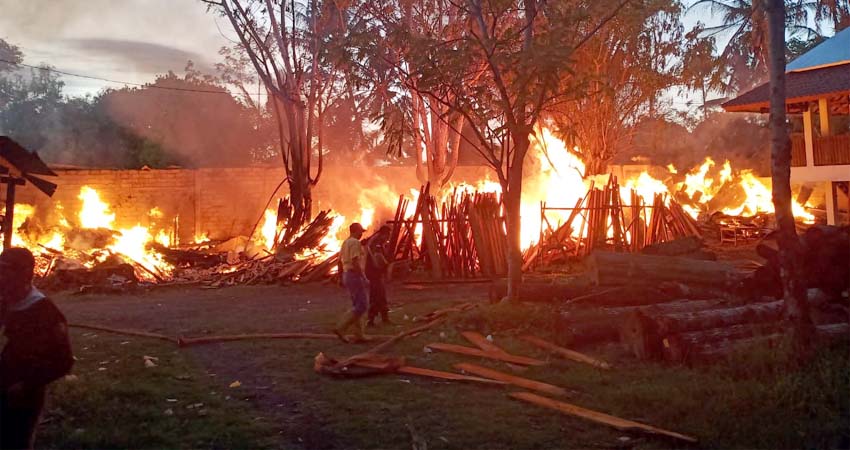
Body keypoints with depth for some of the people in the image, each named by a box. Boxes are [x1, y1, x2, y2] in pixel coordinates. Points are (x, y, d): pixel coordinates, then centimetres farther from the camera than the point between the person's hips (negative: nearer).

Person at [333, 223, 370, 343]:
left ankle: (359, 335, 14)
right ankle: (341, 328, -12)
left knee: (357, 305, 13)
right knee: (362, 305, -8)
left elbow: (341, 259, 18)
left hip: (346, 274, 10)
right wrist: (363, 278, -19)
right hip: (355, 275, -10)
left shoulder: (345, 242, 15)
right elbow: (355, 262, -22)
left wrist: (343, 279, 21)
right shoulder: (355, 243, -14)